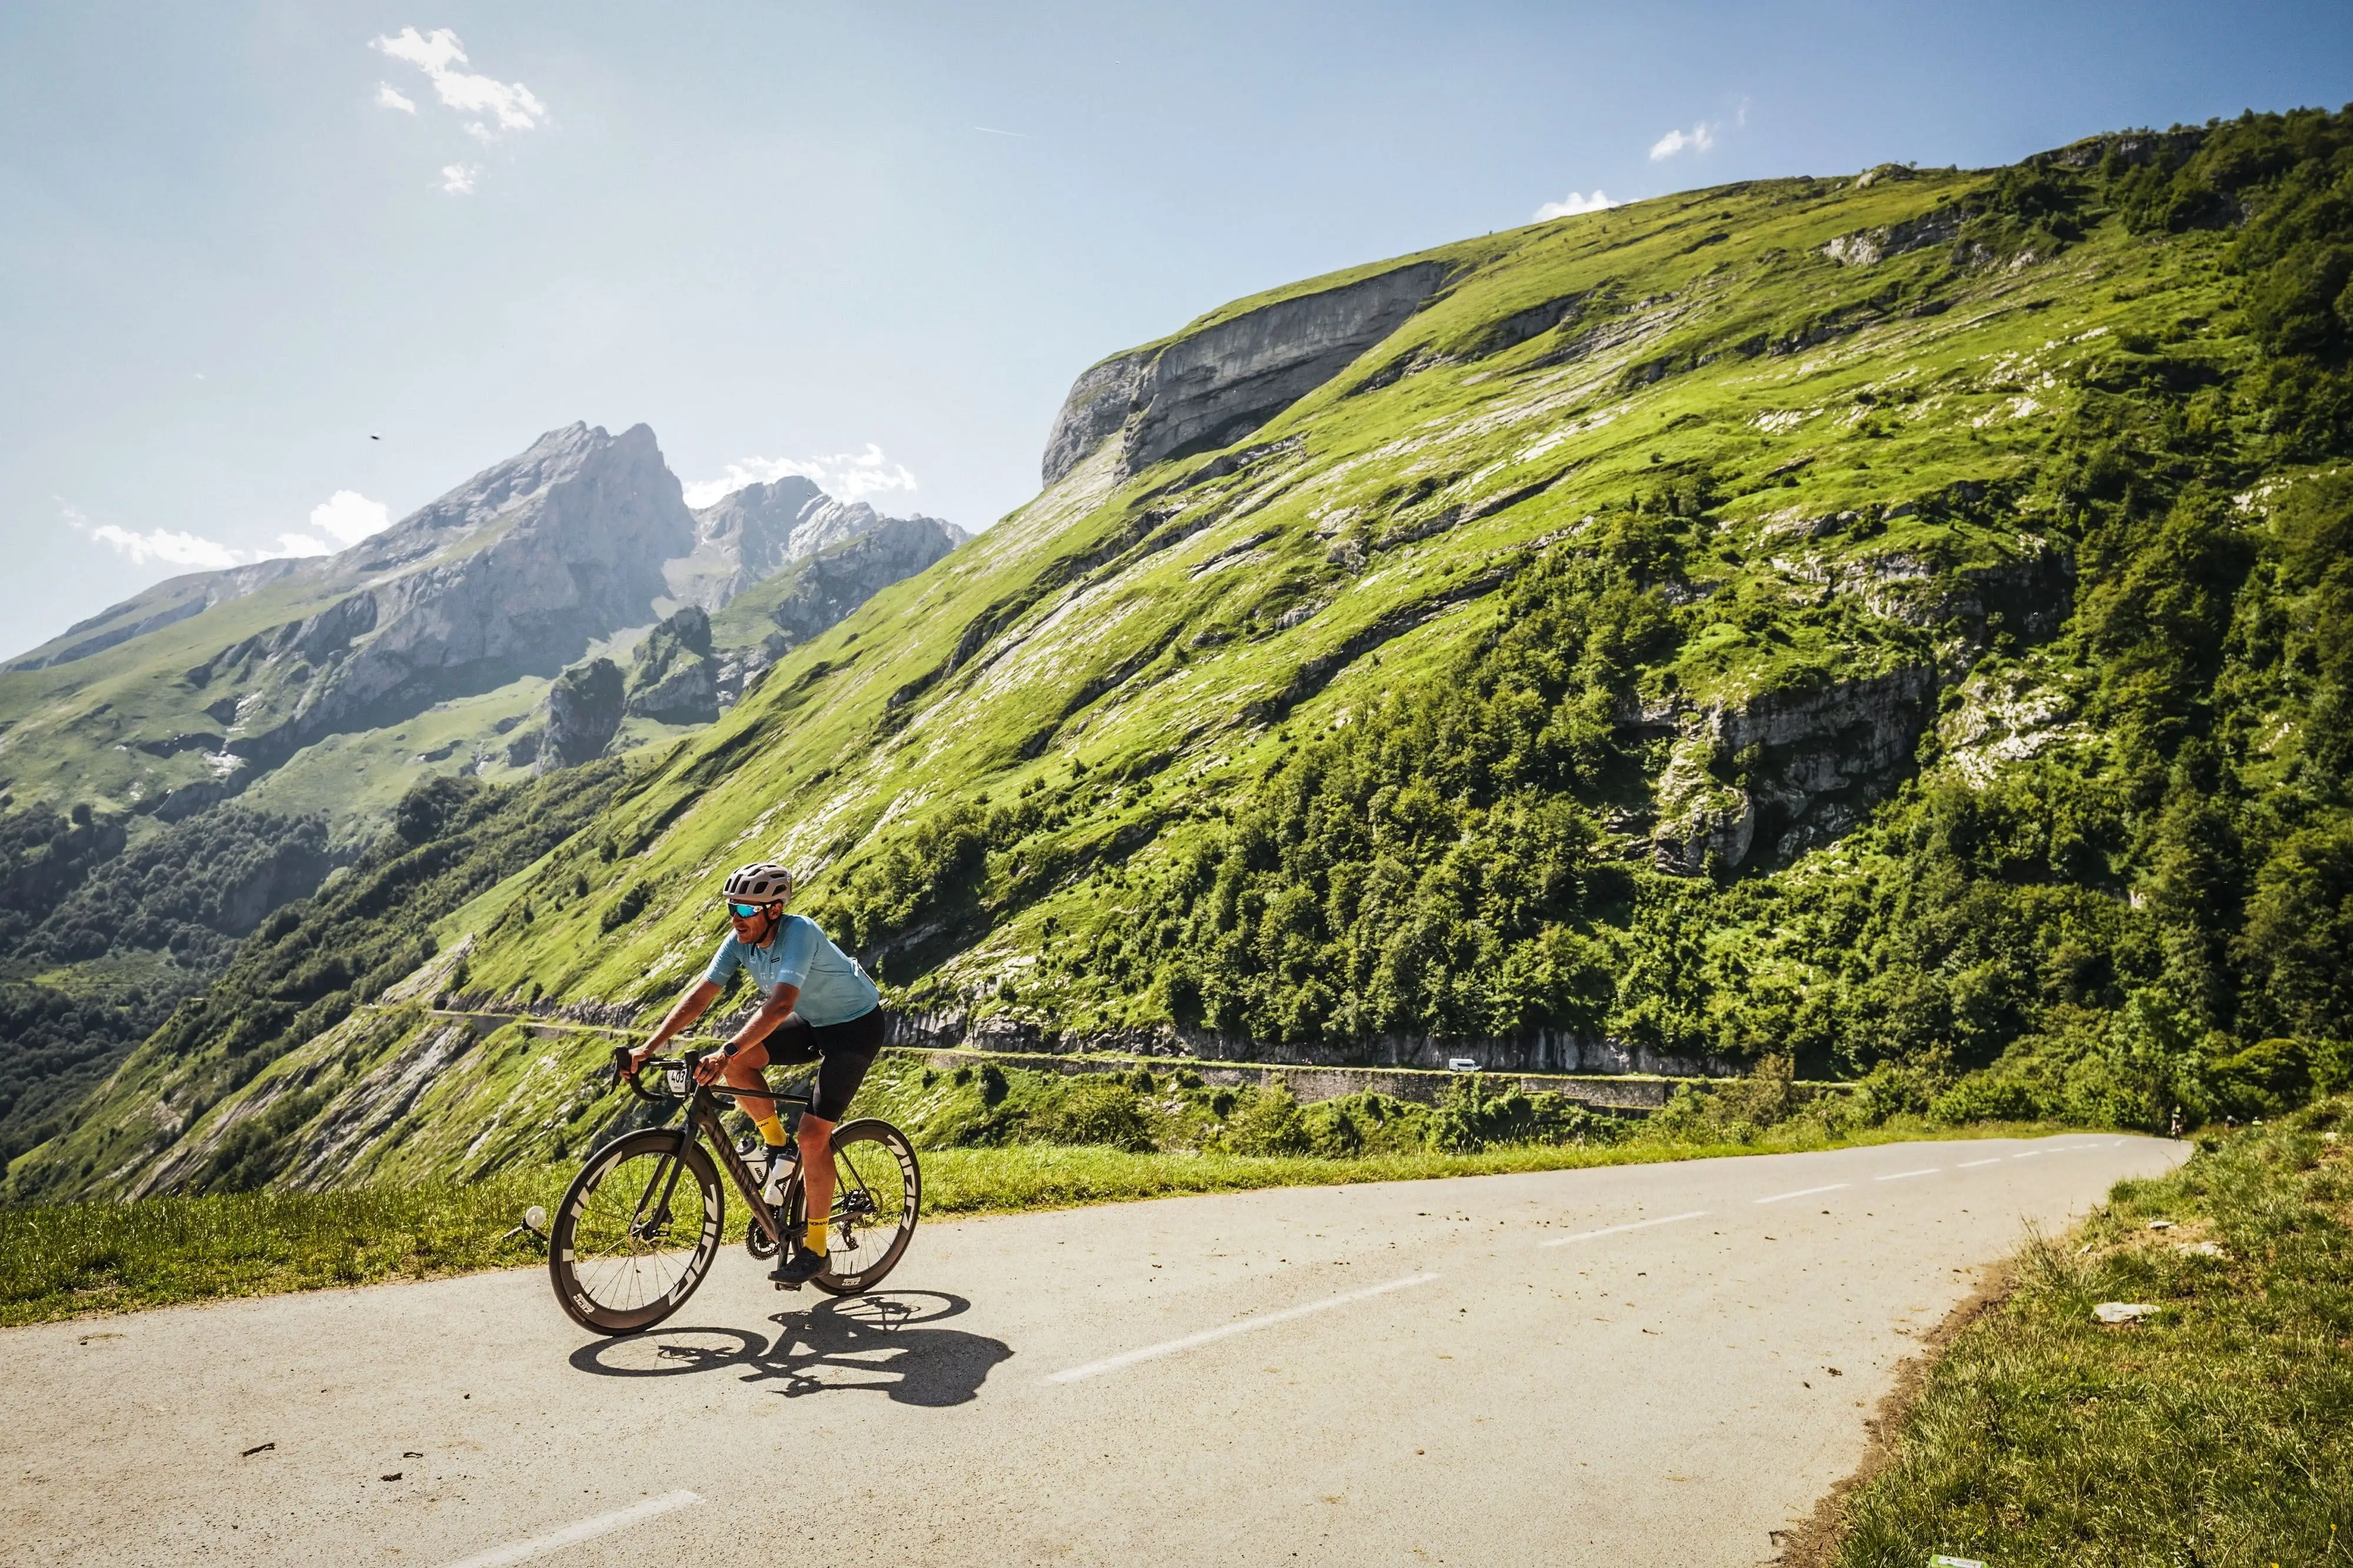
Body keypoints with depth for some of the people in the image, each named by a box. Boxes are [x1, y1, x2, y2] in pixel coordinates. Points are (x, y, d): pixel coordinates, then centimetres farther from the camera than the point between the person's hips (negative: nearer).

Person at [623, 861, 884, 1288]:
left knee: (813, 1134, -13)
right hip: (814, 1021, 7)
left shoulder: (799, 933, -32)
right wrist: (647, 1048, -20)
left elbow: (780, 1004, -44)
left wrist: (726, 1052, -54)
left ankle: (815, 1248, 3)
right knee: (737, 1062, -15)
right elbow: (700, 995, -13)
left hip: (857, 1025, -7)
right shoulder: (741, 941, -11)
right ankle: (778, 1147, 7)